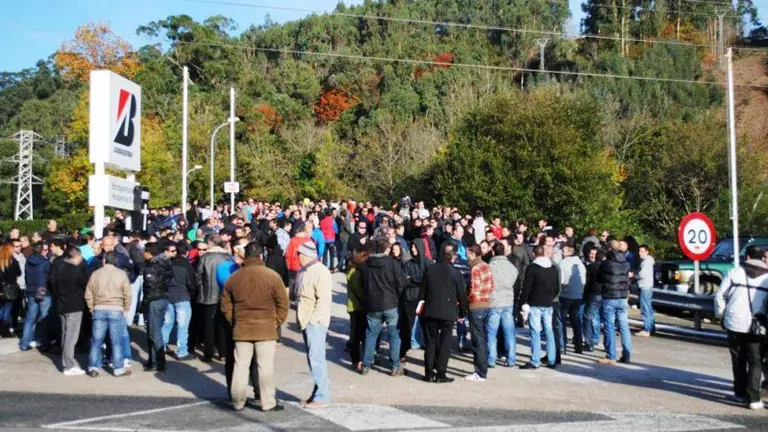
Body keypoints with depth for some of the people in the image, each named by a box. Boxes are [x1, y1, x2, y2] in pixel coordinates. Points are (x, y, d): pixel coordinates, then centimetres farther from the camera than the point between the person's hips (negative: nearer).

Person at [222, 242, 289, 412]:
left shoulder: (234, 278, 2)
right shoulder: (272, 276, -7)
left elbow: (226, 305, 7)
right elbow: (283, 304, -5)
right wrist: (276, 323, 6)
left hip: (241, 329, 3)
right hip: (266, 329, -3)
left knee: (240, 366, 10)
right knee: (266, 366, 3)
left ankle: (238, 402, 17)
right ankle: (268, 403, 9)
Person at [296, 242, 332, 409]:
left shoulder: (320, 272, -15)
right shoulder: (303, 271, 14)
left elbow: (323, 299, -19)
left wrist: (313, 319, -18)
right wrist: (301, 318, 14)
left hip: (316, 322, -9)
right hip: (306, 321, 9)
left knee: (316, 358, -9)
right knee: (313, 358, 13)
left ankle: (322, 397, -3)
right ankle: (318, 393, 21)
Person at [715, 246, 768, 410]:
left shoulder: (735, 272, 2)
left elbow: (720, 295, 0)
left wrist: (721, 315, 11)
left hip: (734, 323, 1)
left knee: (738, 361, 15)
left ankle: (740, 392, 25)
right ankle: (754, 398, -4)